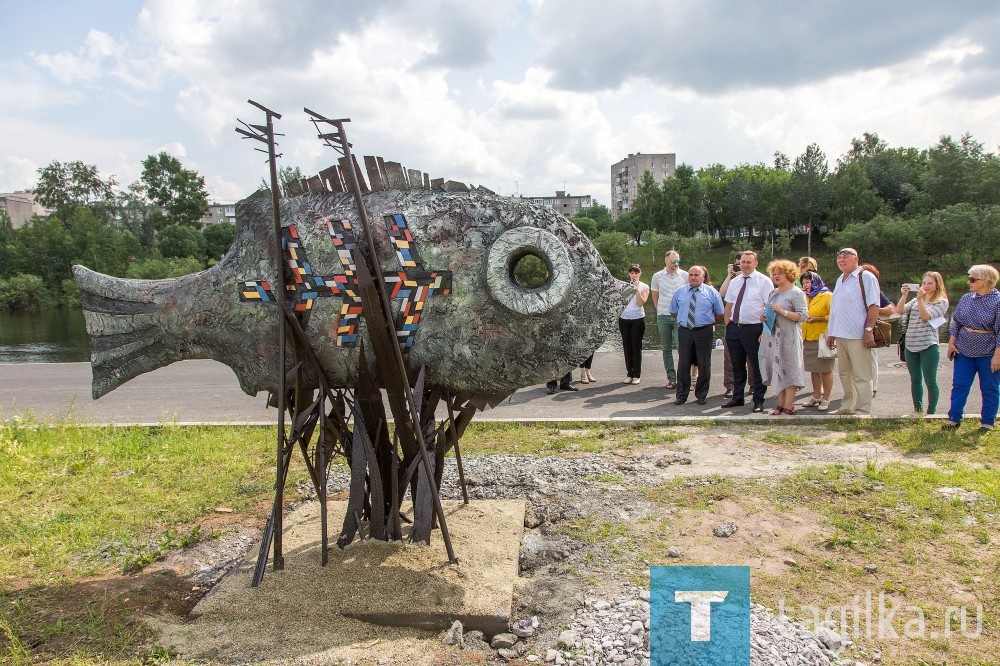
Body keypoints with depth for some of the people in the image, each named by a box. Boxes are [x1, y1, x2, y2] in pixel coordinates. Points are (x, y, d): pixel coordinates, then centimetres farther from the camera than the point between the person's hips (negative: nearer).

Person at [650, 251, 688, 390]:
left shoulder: (684, 275, 0)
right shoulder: (658, 276, 4)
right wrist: (660, 309, 8)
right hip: (663, 316, 2)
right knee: (666, 349, 6)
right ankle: (671, 378, 14)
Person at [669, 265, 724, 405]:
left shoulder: (711, 292, 2)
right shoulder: (679, 292, 8)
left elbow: (720, 314, 6)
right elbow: (673, 312, 18)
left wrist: (708, 323, 5)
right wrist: (683, 320, 11)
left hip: (704, 332, -1)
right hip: (684, 331, 2)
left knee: (704, 365, 5)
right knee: (683, 365, 3)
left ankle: (701, 395, 18)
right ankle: (681, 395, 13)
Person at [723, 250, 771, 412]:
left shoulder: (764, 281, -6)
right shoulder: (734, 282, 10)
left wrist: (765, 331, -15)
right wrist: (728, 326, 7)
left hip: (754, 329, -5)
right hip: (734, 328, 6)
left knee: (757, 367, 4)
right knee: (737, 366, 15)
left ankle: (758, 401, 15)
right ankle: (737, 398, 27)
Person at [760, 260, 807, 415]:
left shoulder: (796, 293, -5)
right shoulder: (773, 293, 17)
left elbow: (803, 315, -13)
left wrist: (783, 311, -21)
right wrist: (765, 317, 7)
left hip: (788, 339, -7)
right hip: (772, 337, 7)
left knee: (788, 371, -4)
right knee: (777, 371, 7)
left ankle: (788, 407, -1)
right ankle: (781, 404, 13)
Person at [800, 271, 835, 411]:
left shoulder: (827, 296, -7)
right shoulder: (805, 297, 16)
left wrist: (818, 319, -18)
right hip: (808, 339, 7)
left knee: (825, 369, 0)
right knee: (813, 369, 12)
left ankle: (826, 399, 7)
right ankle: (816, 396, 22)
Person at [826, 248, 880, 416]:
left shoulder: (866, 277, -5)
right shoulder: (840, 280, 19)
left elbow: (873, 306, -12)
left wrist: (869, 329, -19)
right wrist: (831, 333, 19)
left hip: (858, 337, -8)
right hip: (841, 336, 8)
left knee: (861, 377, -4)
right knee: (845, 374, 14)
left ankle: (863, 412, 0)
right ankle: (847, 407, 24)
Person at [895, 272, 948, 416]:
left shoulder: (941, 302, -1)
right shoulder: (916, 300, 15)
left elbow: (926, 316, -15)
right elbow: (899, 310, 0)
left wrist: (920, 300, -23)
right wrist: (904, 295, -12)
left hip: (928, 346, -6)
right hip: (910, 345, 6)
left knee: (930, 381, 0)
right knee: (915, 380, 13)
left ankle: (931, 413, 9)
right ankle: (917, 410, 23)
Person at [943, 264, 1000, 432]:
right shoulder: (966, 299, 4)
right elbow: (956, 322, 12)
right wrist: (952, 342, 5)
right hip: (964, 351, 5)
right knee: (959, 385, 6)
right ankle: (954, 419, 13)